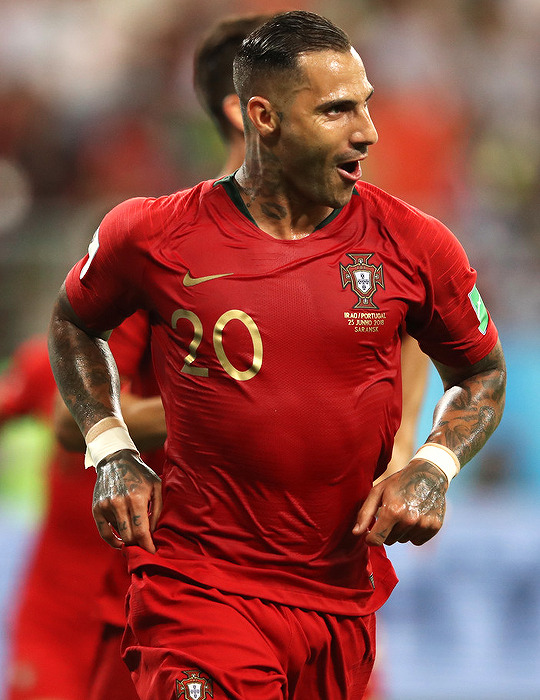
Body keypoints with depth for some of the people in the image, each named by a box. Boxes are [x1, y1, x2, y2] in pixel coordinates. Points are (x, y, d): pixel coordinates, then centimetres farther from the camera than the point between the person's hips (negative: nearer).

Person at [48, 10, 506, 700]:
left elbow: (481, 374, 14)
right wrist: (110, 450, 3)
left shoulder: (412, 245, -3)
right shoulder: (153, 236, -6)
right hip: (200, 585, -3)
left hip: (344, 598, 3)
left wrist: (433, 467, -4)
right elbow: (73, 322, 15)